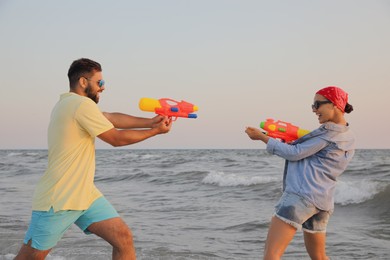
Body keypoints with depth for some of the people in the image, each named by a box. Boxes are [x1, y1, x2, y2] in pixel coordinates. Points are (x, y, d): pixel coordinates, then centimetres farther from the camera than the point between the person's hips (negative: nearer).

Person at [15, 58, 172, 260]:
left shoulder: (70, 104, 15)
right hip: (57, 201, -10)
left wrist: (150, 122, 9)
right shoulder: (82, 104, -15)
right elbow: (116, 138, -9)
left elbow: (113, 118, 18)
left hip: (85, 195, 10)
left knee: (124, 239, -2)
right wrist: (155, 131, 2)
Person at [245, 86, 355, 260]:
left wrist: (262, 137, -2)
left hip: (302, 194, -10)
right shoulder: (348, 138, 18)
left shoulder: (329, 132, -8)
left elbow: (295, 154, -7)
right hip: (324, 201, 10)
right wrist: (294, 141, 13)